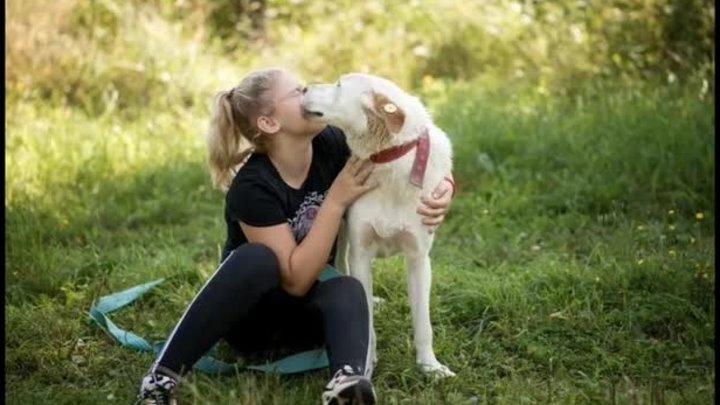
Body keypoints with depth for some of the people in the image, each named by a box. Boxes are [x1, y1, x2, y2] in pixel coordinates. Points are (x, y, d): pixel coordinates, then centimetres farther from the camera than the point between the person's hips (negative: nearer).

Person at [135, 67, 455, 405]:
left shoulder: (334, 145, -12)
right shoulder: (253, 188, -26)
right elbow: (296, 279, -28)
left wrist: (442, 191, -26)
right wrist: (337, 201, -31)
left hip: (306, 313, 4)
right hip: (251, 314, -4)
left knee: (348, 289, -30)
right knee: (257, 259, -36)